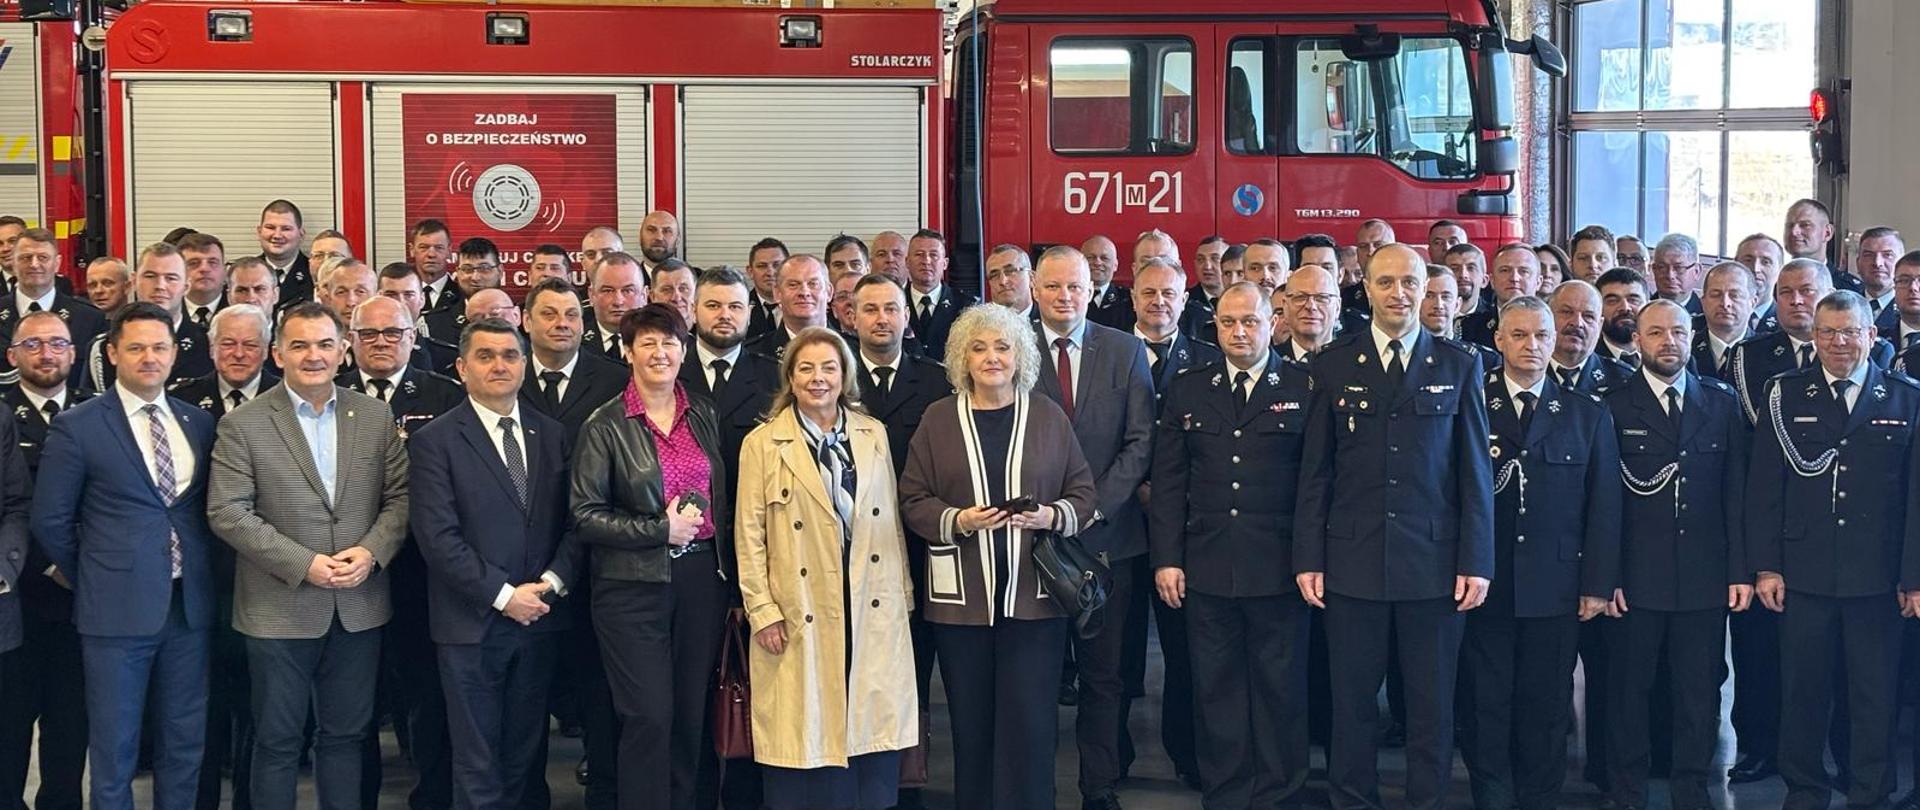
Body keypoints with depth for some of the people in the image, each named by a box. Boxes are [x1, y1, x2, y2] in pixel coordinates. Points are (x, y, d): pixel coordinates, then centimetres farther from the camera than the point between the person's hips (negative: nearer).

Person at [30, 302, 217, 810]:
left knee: (184, 746, 12)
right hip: (117, 610, -4)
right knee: (114, 752, 5)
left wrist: (200, 574, 7)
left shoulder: (198, 423, 8)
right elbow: (50, 521, -1)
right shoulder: (77, 427, -5)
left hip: (189, 605, 4)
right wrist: (93, 579, 4)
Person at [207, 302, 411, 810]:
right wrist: (303, 564, -17)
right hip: (280, 610, -3)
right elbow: (227, 512, -10)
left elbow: (400, 497, 6)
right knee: (278, 741, 8)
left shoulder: (376, 416, 5)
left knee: (345, 735, 14)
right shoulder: (243, 425, -5)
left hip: (359, 607, 3)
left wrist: (372, 551, -13)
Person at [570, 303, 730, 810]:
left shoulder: (704, 415, 10)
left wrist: (725, 566, 8)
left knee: (691, 715, 9)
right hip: (634, 584, -4)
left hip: (701, 579, 4)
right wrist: (661, 529, -13)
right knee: (649, 717, -5)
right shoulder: (605, 426, -4)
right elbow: (586, 516, -8)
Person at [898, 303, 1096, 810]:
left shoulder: (1048, 416, 6)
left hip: (1034, 595, 0)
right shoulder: (938, 419, 5)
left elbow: (1084, 493, 8)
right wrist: (958, 520, -14)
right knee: (970, 723, 5)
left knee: (1029, 722, -2)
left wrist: (1053, 516, -12)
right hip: (961, 596, 1)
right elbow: (912, 501, 4)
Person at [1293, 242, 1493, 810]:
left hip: (1434, 561, 0)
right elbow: (1315, 472, 4)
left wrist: (1477, 561, -3)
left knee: (1432, 703, 7)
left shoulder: (1459, 366, 4)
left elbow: (1475, 472, 3)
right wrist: (1308, 559, -1)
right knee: (1352, 700, 7)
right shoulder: (1333, 365, 4)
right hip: (1353, 559, 0)